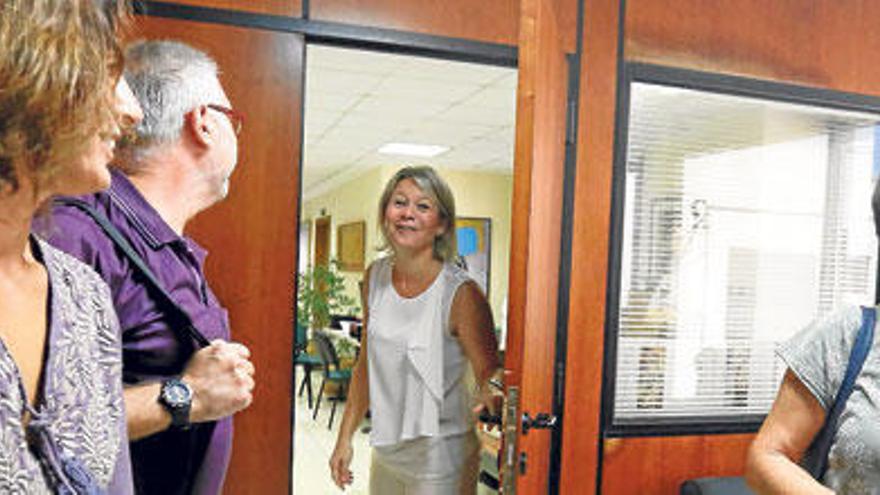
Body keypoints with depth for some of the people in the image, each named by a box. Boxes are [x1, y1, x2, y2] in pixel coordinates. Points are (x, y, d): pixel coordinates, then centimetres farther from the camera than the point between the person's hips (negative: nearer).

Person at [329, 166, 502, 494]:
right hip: (385, 451, 6)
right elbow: (367, 363, 9)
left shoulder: (461, 294, -19)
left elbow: (490, 386, -14)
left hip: (439, 459, -5)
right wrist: (345, 438, 9)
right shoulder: (376, 276, -1)